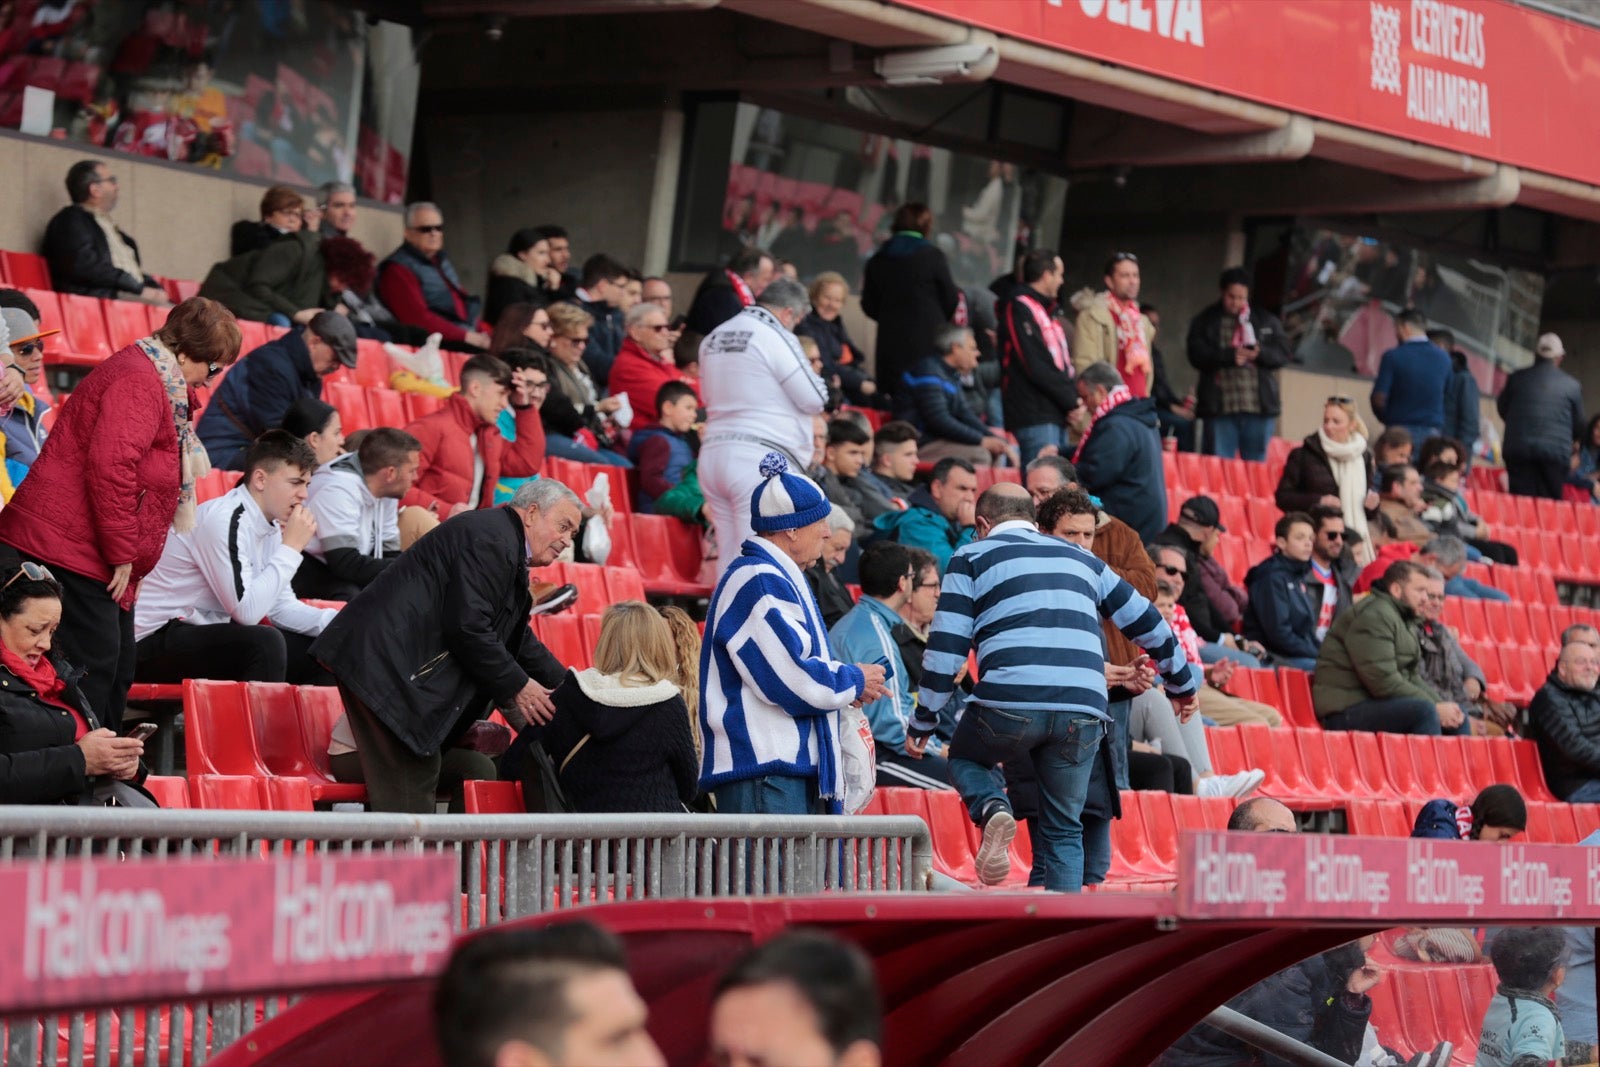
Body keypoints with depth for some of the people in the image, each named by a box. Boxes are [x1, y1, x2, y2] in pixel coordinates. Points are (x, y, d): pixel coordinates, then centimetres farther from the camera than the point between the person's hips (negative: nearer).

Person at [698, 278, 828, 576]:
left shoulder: (713, 338, 14)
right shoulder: (776, 337, -9)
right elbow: (814, 400, -7)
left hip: (713, 451, 7)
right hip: (760, 457, -7)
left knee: (728, 558, 11)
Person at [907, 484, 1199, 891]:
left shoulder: (973, 557, 16)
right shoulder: (1081, 559, 27)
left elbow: (947, 647, 7)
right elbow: (1146, 622, 31)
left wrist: (923, 722, 14)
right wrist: (1182, 684, 44)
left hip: (1009, 703, -3)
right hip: (1082, 712, 3)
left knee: (965, 757, 27)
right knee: (1064, 830, 16)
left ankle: (992, 809, -4)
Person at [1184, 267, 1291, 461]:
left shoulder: (1267, 321, 13)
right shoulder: (1205, 322, 8)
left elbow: (1283, 353, 7)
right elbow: (1197, 355, -4)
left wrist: (1260, 354, -14)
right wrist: (1230, 355, -18)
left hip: (1259, 407, 1)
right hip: (1219, 407, -1)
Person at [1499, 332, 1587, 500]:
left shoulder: (1517, 378, 2)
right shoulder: (1572, 385, 0)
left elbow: (1502, 410, 15)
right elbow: (1578, 424, 9)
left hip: (1519, 449, 1)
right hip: (1556, 452, -1)